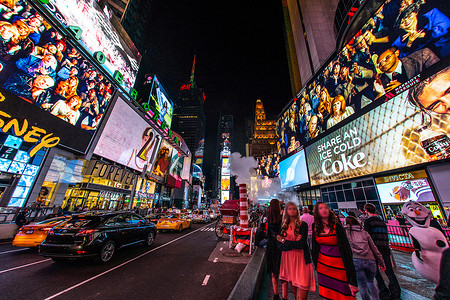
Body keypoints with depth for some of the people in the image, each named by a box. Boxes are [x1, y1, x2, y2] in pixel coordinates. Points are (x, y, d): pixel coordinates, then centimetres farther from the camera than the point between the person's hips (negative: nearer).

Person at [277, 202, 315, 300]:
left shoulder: (303, 225, -5)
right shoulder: (284, 226, 6)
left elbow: (301, 244, -14)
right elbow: (282, 245, 2)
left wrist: (284, 241, -7)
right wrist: (294, 243, -14)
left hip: (300, 258, -3)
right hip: (287, 257, 3)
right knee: (293, 289, 10)